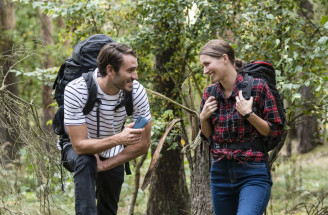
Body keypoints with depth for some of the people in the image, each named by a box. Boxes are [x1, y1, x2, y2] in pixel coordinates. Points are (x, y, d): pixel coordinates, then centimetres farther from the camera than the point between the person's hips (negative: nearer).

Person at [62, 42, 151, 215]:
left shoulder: (137, 91, -24)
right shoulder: (76, 90, -33)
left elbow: (143, 144, -16)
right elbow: (80, 145, -34)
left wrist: (104, 165, -18)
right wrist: (118, 139, -47)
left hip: (112, 155, 3)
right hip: (77, 149, -3)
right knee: (86, 161, -36)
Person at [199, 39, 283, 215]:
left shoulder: (257, 87, -8)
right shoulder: (210, 93, 7)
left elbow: (275, 131, -5)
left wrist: (248, 114, -18)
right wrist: (203, 118, -2)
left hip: (253, 174, -6)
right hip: (220, 172, 6)